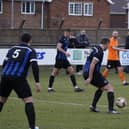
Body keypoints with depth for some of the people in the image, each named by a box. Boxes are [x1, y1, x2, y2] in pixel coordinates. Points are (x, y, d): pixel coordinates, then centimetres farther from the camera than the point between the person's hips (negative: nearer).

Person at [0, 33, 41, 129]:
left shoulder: (13, 49, 20)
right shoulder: (30, 50, 6)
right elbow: (34, 66, -7)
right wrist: (37, 82, -8)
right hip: (18, 78, -5)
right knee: (29, 100, 0)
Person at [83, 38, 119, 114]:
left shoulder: (96, 48, 15)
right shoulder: (100, 52, -14)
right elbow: (92, 64, -23)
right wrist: (90, 78, -24)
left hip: (86, 73, 10)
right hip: (93, 73, -10)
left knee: (101, 88, 29)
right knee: (110, 88, -5)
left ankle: (93, 106, 22)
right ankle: (111, 109, -12)